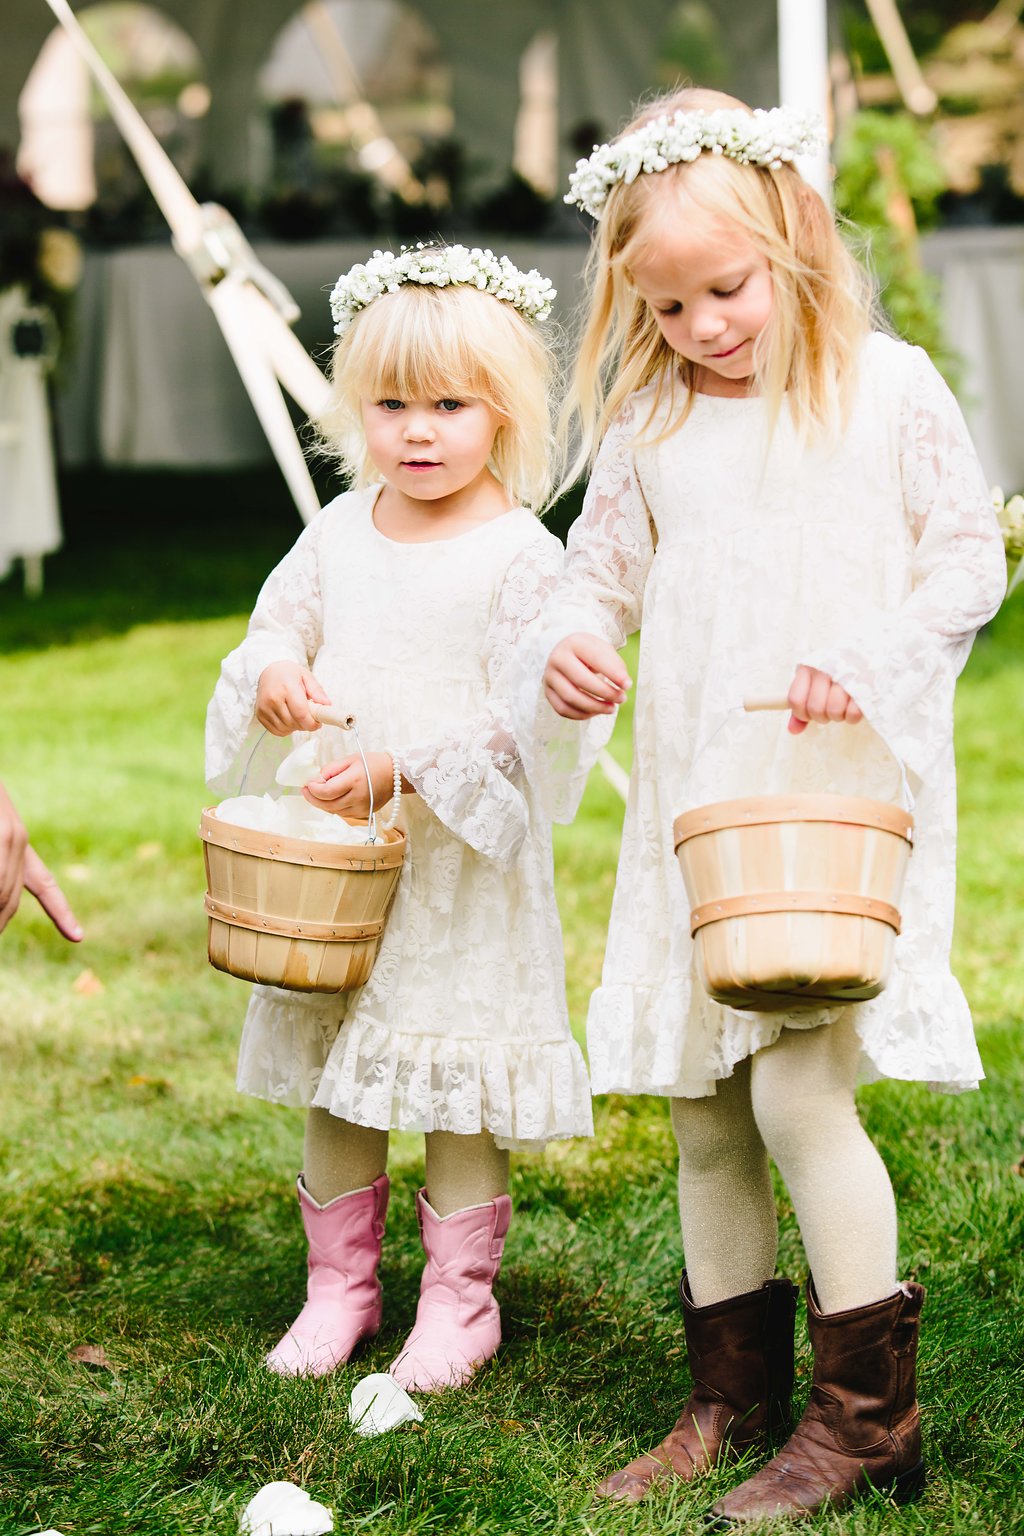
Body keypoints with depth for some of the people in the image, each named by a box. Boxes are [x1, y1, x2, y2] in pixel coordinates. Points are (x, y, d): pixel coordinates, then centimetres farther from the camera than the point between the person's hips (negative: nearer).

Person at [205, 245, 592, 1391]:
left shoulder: (521, 553, -11)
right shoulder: (340, 530, 5)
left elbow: (522, 714, -16)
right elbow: (280, 620, 15)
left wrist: (402, 768, -25)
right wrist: (272, 675, -8)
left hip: (461, 860, -5)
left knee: (458, 1086, 3)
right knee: (333, 1082, 13)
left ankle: (459, 1298, 17)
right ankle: (339, 1284, 27)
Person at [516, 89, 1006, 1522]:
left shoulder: (888, 388, -4)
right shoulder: (647, 425, 7)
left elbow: (969, 560, -1)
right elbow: (599, 571, 14)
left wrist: (872, 661, -17)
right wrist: (566, 652, -8)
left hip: (847, 791, -5)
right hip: (693, 803, 5)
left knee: (799, 1089, -14)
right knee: (702, 1113, 10)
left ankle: (868, 1412, 0)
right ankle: (735, 1396, 25)